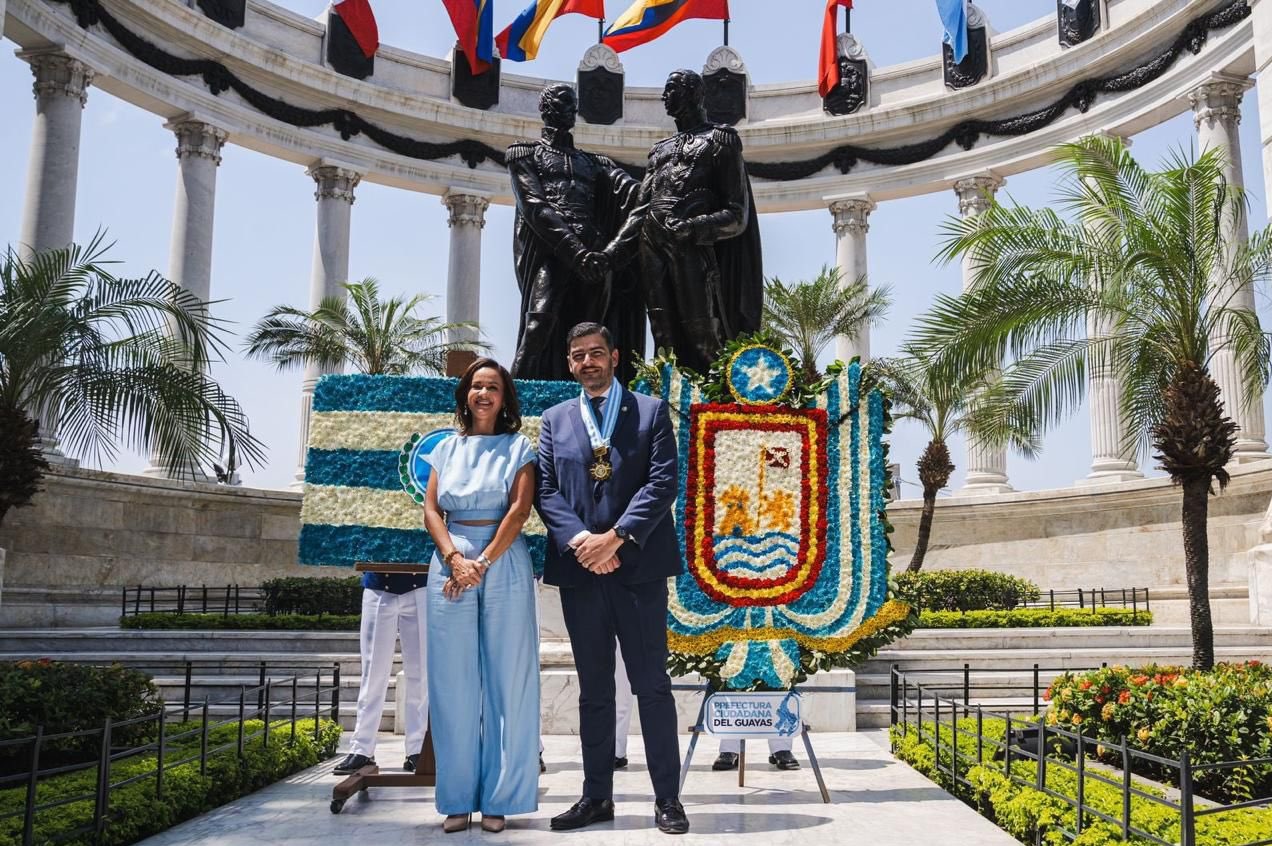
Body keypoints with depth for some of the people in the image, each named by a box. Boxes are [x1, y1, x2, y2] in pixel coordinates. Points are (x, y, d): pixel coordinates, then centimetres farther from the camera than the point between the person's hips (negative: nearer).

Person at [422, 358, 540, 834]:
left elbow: (520, 509, -4)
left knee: (505, 681, -1)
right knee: (454, 684, 2)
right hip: (451, 565, 2)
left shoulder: (518, 447, 7)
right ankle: (458, 799, 9)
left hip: (503, 565, -2)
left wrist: (484, 562, -13)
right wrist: (455, 558, -10)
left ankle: (498, 798, 7)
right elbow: (431, 510, 6)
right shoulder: (447, 449, 14)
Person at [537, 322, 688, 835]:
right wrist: (580, 540, -12)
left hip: (638, 566, -3)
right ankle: (597, 796, 19)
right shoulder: (554, 420, 14)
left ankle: (667, 798, 9)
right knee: (593, 690, 10)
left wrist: (615, 537, -15)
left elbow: (662, 482, -5)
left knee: (652, 686, 1)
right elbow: (546, 490, 4)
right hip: (579, 567, 3)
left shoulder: (650, 411, 6)